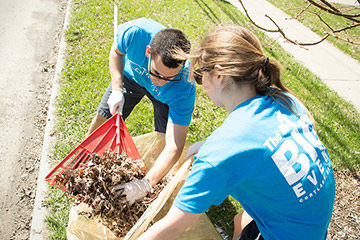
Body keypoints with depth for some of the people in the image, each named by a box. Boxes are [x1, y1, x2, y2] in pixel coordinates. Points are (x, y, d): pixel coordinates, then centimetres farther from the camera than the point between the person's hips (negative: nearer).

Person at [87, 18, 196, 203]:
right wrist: (117, 90, -27)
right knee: (103, 118, 10)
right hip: (132, 75, 2)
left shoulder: (184, 88, -44)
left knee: (163, 140, -9)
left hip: (165, 97, -2)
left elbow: (174, 145, -43)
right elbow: (116, 51, -16)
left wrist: (146, 183, -52)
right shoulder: (136, 32, -43)